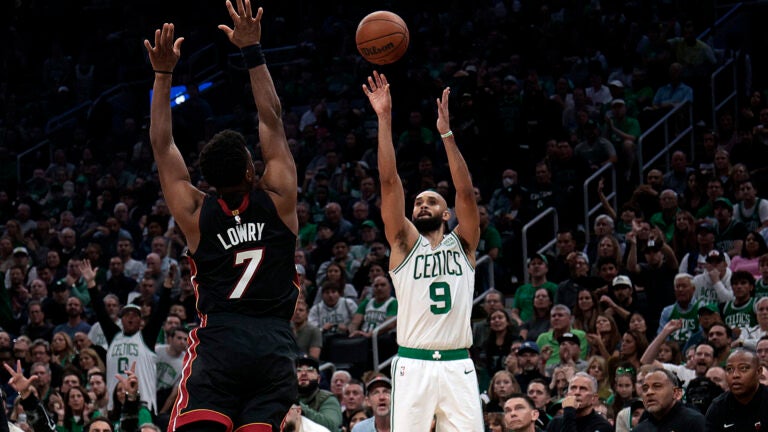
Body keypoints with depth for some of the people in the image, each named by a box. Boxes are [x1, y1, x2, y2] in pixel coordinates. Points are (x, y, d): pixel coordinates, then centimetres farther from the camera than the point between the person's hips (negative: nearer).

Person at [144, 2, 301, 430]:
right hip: (274, 343, 1)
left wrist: (164, 75, 14)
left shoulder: (196, 215, 5)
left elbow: (162, 146, 12)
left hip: (219, 340, -1)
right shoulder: (277, 200, 3)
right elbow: (272, 120, 8)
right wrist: (253, 52, 12)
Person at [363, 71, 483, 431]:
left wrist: (446, 133, -11)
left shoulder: (462, 244, 11)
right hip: (413, 364, -1)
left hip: (457, 365, 1)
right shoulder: (405, 244, 9)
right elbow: (390, 184, 0)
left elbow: (465, 192, -3)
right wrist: (385, 120, -8)